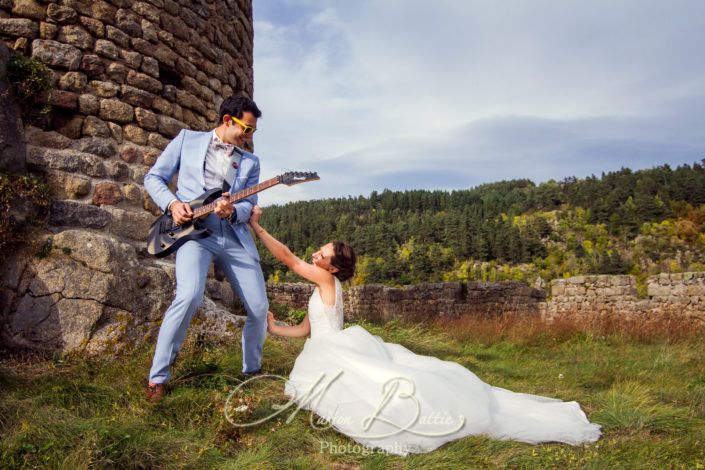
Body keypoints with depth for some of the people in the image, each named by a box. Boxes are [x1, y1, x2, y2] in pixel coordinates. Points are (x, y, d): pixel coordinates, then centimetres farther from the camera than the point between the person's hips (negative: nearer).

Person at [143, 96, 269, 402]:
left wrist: (232, 212, -14)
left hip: (236, 238, 4)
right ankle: (158, 377, -10)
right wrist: (173, 203, -7)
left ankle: (251, 370, 26)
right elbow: (154, 177, 12)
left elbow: (250, 205, 10)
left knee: (259, 309, 0)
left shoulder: (250, 162, 17)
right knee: (189, 296, -28)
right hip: (194, 230, -4)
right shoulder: (188, 139, 12)